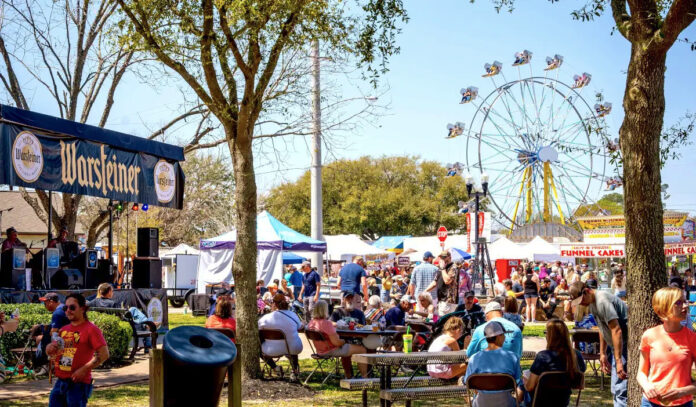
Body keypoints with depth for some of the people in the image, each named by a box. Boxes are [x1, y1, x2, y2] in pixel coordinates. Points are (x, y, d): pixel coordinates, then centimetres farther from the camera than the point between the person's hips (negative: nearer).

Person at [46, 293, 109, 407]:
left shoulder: (91, 329, -7)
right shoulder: (63, 330, 15)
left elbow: (104, 354, -15)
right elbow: (52, 352, 27)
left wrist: (84, 369, -20)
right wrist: (49, 348, 1)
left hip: (79, 383, -7)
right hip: (60, 381, 7)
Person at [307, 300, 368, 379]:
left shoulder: (311, 323, -2)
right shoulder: (326, 323, -29)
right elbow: (336, 342, -27)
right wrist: (344, 341, -8)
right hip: (332, 351, -9)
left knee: (346, 349, 35)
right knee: (362, 349, 2)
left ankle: (348, 376, 40)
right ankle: (365, 377, 12)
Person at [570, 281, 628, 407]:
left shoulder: (602, 301, -20)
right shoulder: (591, 304, 12)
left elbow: (616, 330, -25)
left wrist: (618, 361, -26)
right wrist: (602, 353, 21)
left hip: (625, 344, -11)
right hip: (617, 346, 11)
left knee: (620, 389, -14)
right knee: (616, 389, 17)